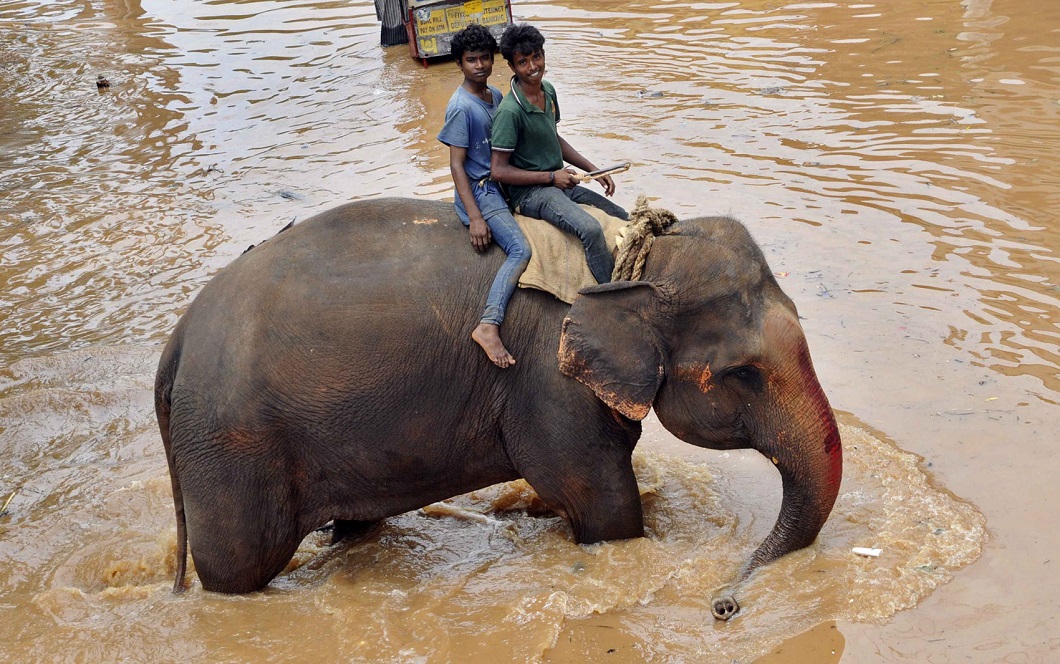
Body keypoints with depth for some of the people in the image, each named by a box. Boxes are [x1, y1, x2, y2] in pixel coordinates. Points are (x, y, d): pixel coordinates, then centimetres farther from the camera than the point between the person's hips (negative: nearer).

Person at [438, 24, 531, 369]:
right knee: (520, 250, -26)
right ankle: (489, 326, -37)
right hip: (479, 191, -9)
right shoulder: (460, 107, -15)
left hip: (502, 183, 9)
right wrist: (475, 217, -23)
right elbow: (456, 165, -17)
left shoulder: (495, 96, 10)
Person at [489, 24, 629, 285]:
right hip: (530, 192, -9)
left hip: (561, 184, 9)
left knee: (622, 220, 9)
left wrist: (594, 170, 10)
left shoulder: (548, 91, 6)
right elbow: (499, 170, -19)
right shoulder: (510, 111, -20)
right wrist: (551, 177, -15)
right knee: (591, 230, -31)